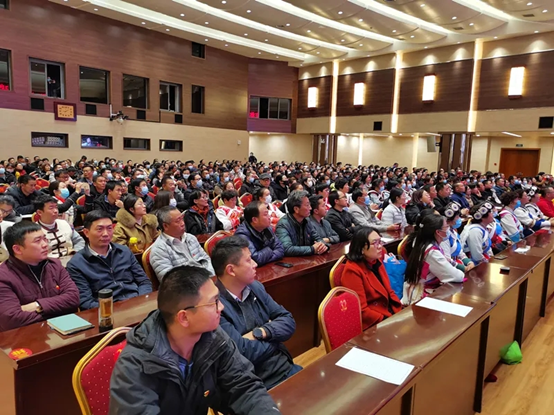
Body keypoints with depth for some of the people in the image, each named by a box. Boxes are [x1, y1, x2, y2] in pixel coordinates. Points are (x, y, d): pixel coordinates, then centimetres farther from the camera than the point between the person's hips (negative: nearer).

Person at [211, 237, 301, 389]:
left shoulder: (255, 287, 5)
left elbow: (288, 321, 6)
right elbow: (244, 352, -23)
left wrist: (260, 333, -14)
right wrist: (275, 338, -4)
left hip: (287, 368, 7)